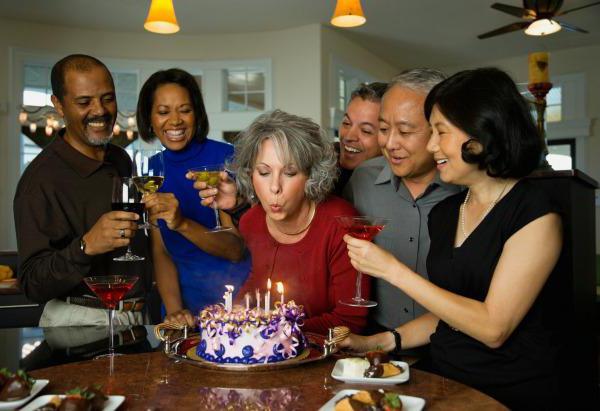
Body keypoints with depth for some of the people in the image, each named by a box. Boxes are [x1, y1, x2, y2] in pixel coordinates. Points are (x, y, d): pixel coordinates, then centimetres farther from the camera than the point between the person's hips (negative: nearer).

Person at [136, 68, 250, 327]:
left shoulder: (227, 157, -7)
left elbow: (236, 250, -10)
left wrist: (183, 224, -25)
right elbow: (160, 252, 4)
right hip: (185, 298, 3)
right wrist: (174, 309, -11)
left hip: (236, 293, -3)